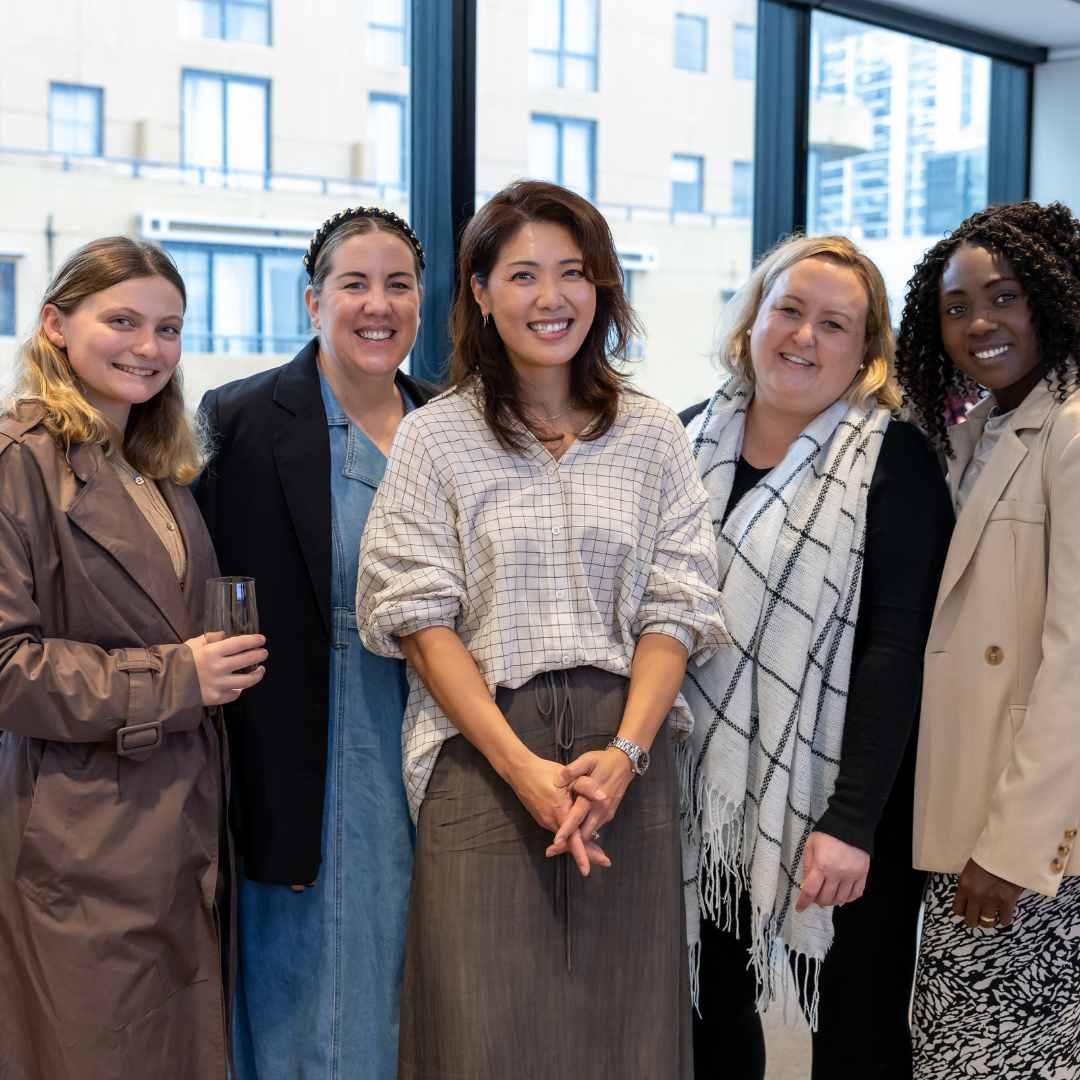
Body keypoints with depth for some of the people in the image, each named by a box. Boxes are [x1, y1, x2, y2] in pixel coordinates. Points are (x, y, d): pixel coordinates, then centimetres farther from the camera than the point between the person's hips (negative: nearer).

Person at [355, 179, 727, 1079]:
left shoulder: (654, 438, 9)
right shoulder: (436, 438, 3)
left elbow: (675, 612, 4)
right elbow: (421, 619, -3)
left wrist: (622, 753, -12)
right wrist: (522, 766, -13)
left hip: (627, 755, 2)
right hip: (482, 754, -2)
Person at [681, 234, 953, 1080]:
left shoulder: (893, 458, -7)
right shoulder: (694, 440, 6)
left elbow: (895, 649, -14)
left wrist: (851, 821, -20)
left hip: (837, 800, -4)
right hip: (703, 796, 4)